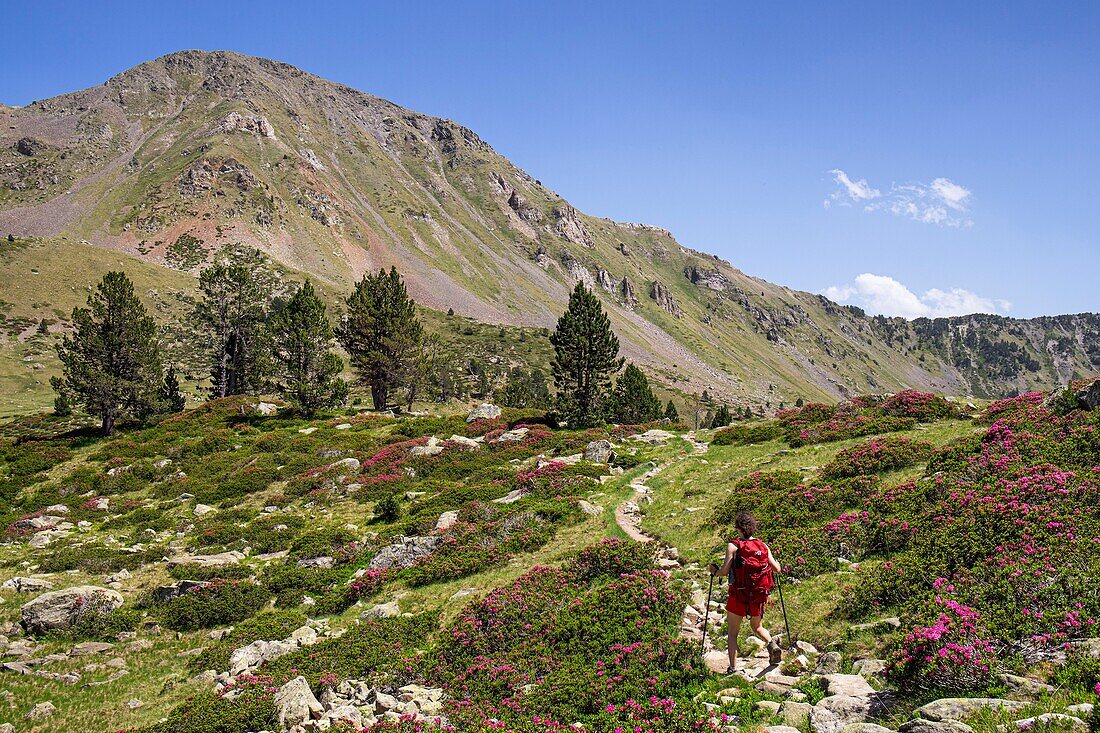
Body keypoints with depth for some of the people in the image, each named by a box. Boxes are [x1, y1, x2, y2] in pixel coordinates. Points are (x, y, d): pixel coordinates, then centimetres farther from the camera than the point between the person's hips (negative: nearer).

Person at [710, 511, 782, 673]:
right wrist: (772, 560, 23)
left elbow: (725, 571, -16)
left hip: (738, 595, -4)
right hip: (759, 597, 4)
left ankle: (733, 668, 2)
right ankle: (772, 644, -1)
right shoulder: (763, 546, 1)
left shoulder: (733, 546, -10)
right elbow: (777, 569, 1)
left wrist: (714, 571, 5)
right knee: (757, 627, 25)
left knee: (732, 632, 8)